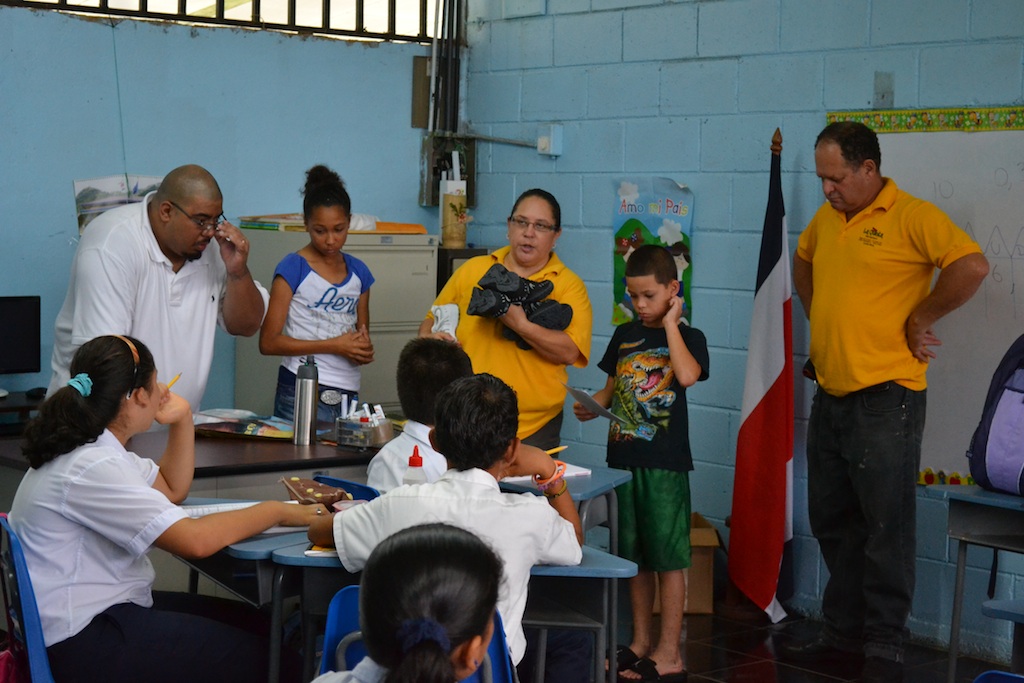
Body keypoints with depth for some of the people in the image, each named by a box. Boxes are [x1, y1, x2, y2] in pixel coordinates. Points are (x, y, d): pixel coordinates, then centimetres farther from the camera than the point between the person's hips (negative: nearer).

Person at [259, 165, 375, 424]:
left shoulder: (358, 272, 13)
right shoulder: (294, 268, -3)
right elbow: (268, 342, -8)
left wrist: (364, 349, -1)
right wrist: (334, 346, -12)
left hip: (349, 394, 5)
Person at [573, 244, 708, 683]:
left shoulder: (688, 337, -3)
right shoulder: (624, 336, 11)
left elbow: (687, 375, -24)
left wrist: (671, 323, -15)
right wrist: (593, 405, -3)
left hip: (665, 465, -6)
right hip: (623, 459, 6)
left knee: (667, 557, -1)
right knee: (635, 556, 14)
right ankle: (641, 642, 25)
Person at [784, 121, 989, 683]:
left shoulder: (911, 216, -11)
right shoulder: (825, 219, 11)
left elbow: (971, 265, -23)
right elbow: (803, 263, 30)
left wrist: (920, 319, -14)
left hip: (884, 398, -8)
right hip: (830, 396, 8)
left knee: (885, 527, -1)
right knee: (832, 524, 16)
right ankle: (842, 631, 29)